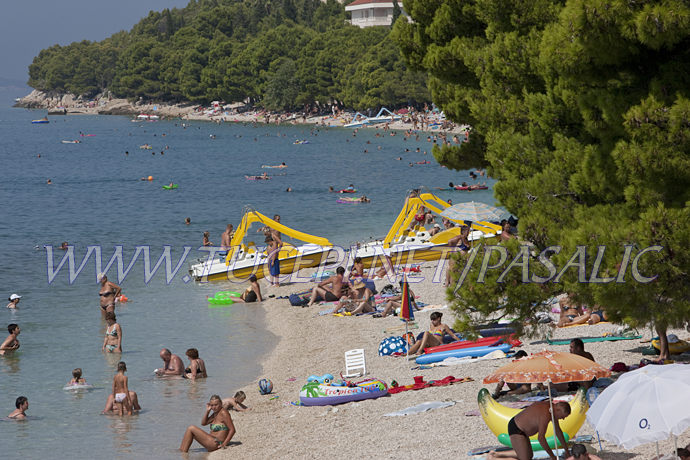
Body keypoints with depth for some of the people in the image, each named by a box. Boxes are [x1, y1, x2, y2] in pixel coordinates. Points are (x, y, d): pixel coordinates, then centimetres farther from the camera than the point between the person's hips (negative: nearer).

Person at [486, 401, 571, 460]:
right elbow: (541, 437, -30)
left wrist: (566, 450, 17)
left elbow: (558, 431, 14)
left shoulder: (553, 408, 3)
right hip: (516, 430, -11)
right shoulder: (546, 414, -29)